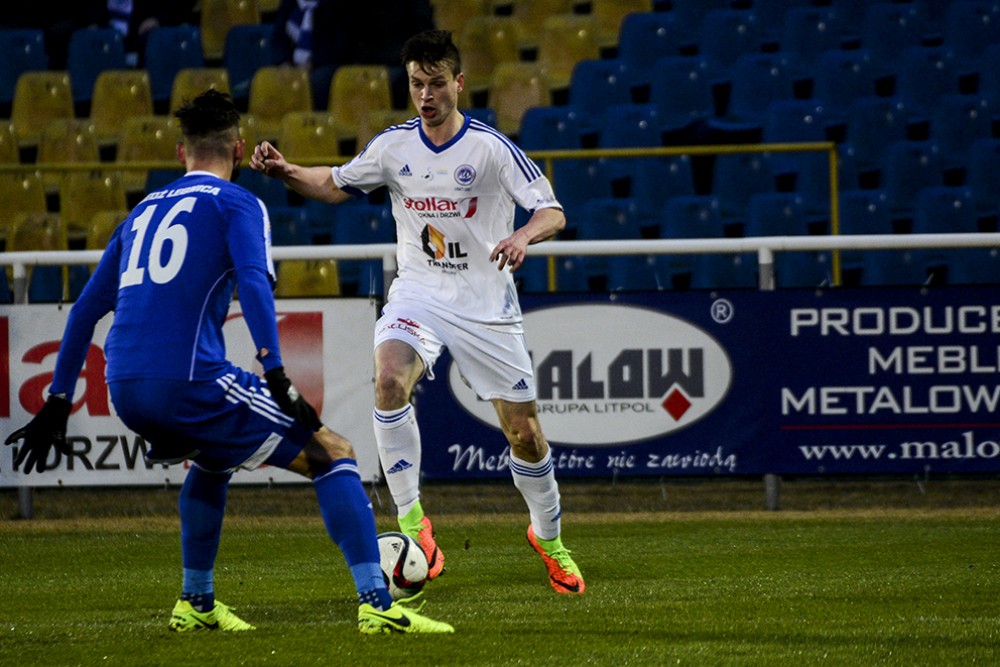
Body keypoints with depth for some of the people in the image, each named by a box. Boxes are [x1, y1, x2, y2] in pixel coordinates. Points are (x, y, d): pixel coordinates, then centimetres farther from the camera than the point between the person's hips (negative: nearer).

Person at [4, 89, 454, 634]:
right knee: (332, 454, 1)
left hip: (126, 393, 7)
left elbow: (86, 310, 26)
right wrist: (276, 376, -21)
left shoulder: (144, 212, 24)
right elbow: (253, 282, -14)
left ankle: (195, 604, 36)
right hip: (189, 381, -7)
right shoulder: (236, 203, 5)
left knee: (210, 459, 38)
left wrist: (58, 402, 30)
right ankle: (376, 604, -13)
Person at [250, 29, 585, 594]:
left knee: (525, 432, 2)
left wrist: (524, 236, -35)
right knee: (390, 379, -29)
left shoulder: (491, 146, -11)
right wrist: (287, 172, -4)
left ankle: (548, 537, 30)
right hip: (419, 294, 2)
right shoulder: (394, 145, -1)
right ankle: (411, 522, -21)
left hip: (485, 305, -2)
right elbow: (336, 186, 14)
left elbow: (553, 212, -13)